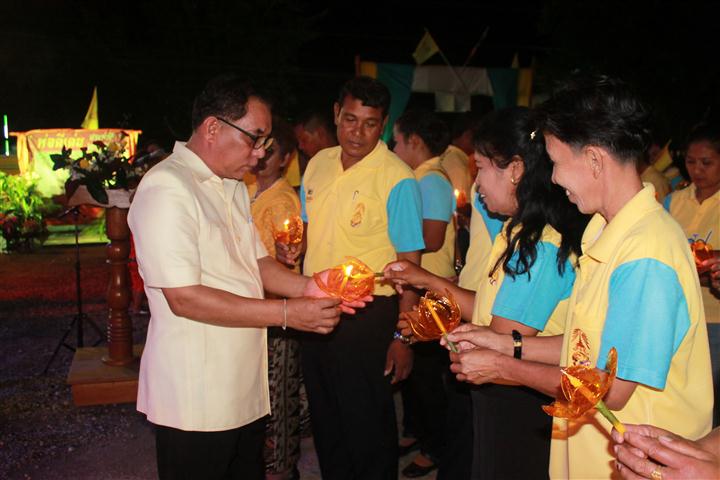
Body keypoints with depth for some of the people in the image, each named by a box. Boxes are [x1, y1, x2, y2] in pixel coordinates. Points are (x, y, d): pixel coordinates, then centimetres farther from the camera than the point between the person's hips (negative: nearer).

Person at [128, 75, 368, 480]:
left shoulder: (234, 187, 13)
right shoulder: (166, 189, -18)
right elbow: (184, 298, -23)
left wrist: (306, 287, -3)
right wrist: (286, 313, -22)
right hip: (195, 399, -8)